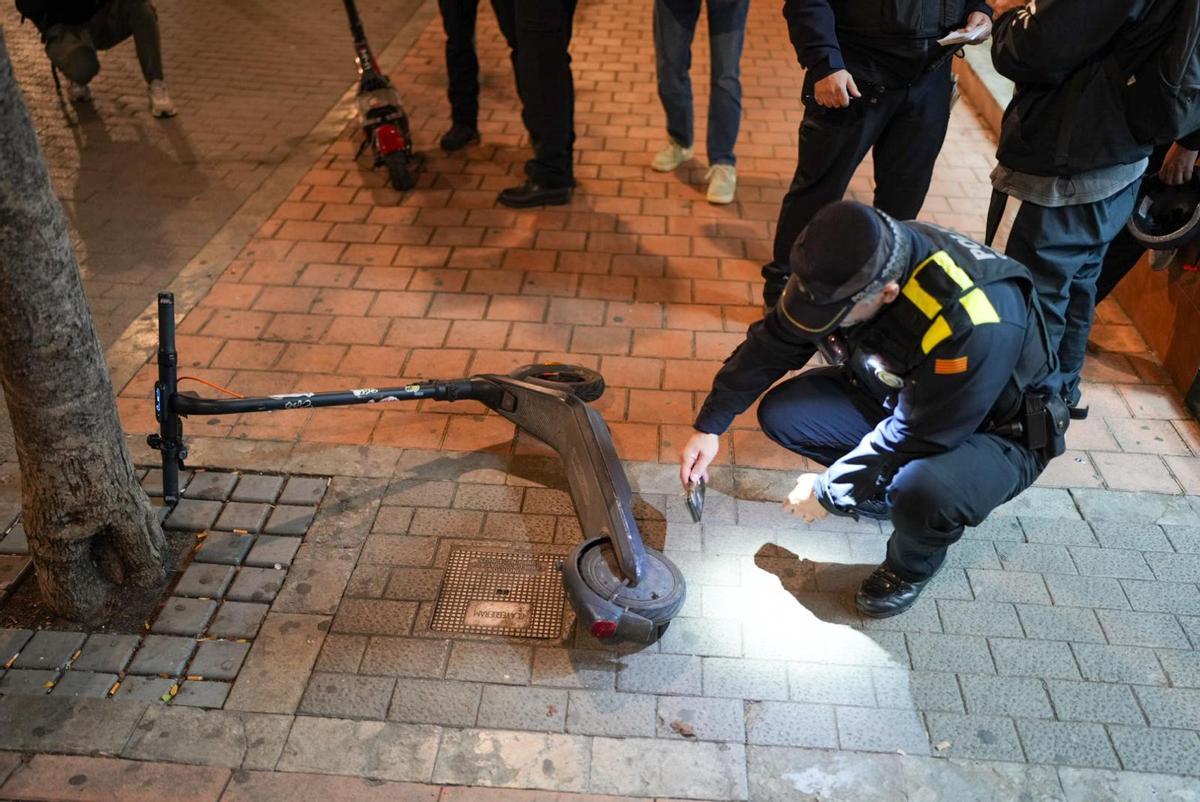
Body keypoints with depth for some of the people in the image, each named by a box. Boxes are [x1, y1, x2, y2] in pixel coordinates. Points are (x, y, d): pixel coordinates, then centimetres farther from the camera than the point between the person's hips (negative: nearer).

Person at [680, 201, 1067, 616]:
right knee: (781, 412, -11)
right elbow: (772, 344, -8)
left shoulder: (970, 325, -39)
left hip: (994, 430, -6)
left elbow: (913, 438, -29)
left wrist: (826, 489, -17)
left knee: (924, 492, -38)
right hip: (895, 395, 6)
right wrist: (709, 426, -8)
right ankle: (892, 485, 8)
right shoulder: (843, 263, -20)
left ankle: (913, 564, -1)